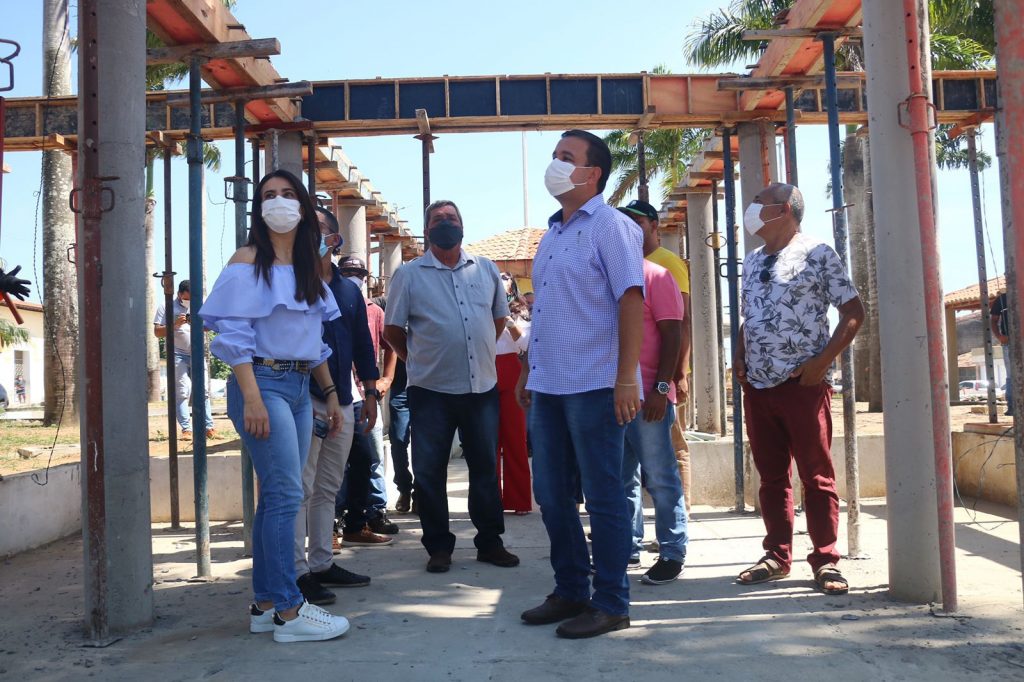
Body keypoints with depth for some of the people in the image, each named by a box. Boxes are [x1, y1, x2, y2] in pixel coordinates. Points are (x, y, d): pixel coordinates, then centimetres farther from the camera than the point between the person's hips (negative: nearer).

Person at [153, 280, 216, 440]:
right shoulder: (167, 307, 2)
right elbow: (157, 332, -1)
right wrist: (174, 324, -17)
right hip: (178, 355, -3)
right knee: (181, 392, -6)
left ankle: (208, 427, 3)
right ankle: (186, 429, -6)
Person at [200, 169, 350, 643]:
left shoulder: (306, 267, 16)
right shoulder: (249, 260, -4)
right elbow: (233, 333, -12)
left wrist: (330, 395, 16)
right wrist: (251, 398, -20)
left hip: (299, 387, 7)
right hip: (263, 382, -7)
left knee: (276, 496, 9)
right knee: (286, 494, -10)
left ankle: (265, 604, 17)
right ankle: (288, 612, -3)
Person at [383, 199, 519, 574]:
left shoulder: (486, 269, 9)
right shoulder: (408, 274, 0)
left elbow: (499, 317, 19)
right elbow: (392, 329, 4)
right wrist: (419, 360, 7)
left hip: (482, 387, 3)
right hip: (431, 390, -2)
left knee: (485, 467, 9)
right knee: (429, 472, 3)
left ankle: (490, 542, 22)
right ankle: (438, 546, 16)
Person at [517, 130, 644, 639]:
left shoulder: (611, 226, -6)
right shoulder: (551, 234, 18)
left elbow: (631, 300, -13)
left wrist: (627, 378, -20)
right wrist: (527, 369, 19)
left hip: (593, 386, -8)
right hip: (548, 387, 8)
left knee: (603, 498, 1)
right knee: (551, 496, 12)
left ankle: (611, 604, 13)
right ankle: (571, 591, 26)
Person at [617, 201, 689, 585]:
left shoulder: (657, 276, -3)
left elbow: (673, 335, -9)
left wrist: (662, 387, -17)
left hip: (647, 394, -7)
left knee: (660, 477, -1)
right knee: (622, 479, 13)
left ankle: (672, 553, 8)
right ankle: (628, 546, 23)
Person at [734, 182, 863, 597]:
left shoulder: (817, 254, -4)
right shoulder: (751, 261, 15)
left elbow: (853, 312, -5)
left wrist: (821, 362, -12)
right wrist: (739, 357, 7)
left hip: (802, 384, -6)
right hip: (757, 386, 6)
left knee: (816, 476, 2)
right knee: (771, 476, 11)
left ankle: (825, 561, 11)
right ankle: (777, 556, 21)